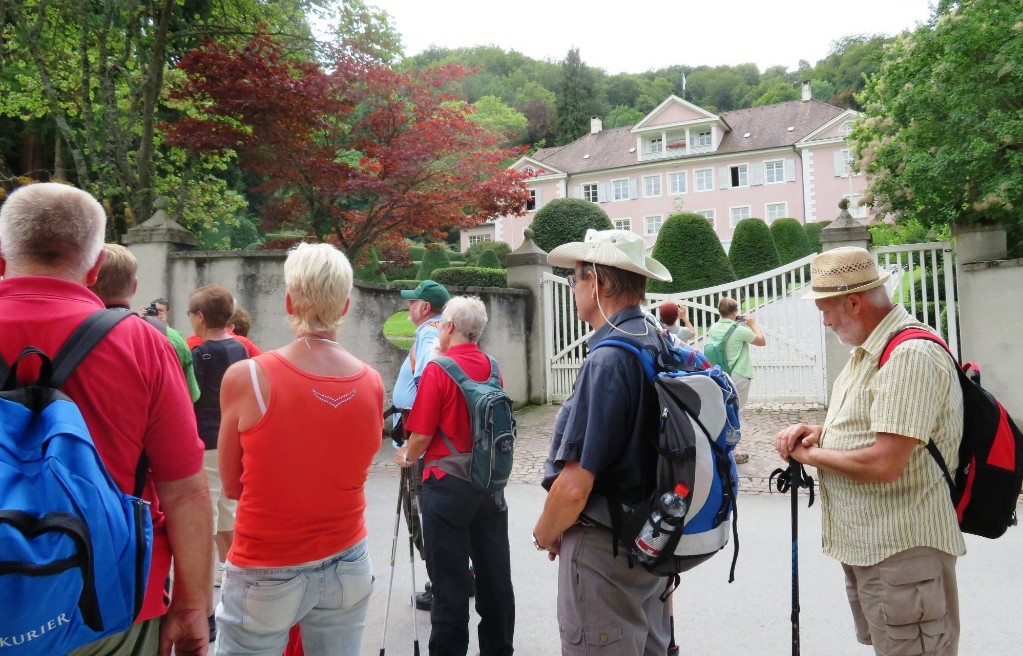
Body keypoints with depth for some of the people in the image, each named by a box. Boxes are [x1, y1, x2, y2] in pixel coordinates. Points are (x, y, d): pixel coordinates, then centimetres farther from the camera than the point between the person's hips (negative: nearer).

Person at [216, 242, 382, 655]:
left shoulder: (246, 377, -16)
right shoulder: (372, 383, -7)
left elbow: (232, 486, -3)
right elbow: (346, 468, 5)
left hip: (266, 573, -3)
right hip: (347, 566, 3)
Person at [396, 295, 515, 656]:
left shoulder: (438, 369, -14)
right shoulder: (491, 367, 3)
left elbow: (422, 434, -14)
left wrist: (406, 457, 7)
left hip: (449, 485, -6)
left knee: (449, 579, 5)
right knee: (494, 574, 16)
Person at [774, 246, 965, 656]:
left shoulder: (912, 355, -22)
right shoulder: (867, 351, 11)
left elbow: (885, 463, -29)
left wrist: (810, 454, -14)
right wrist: (818, 432, 1)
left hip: (902, 552, -10)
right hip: (863, 544, 10)